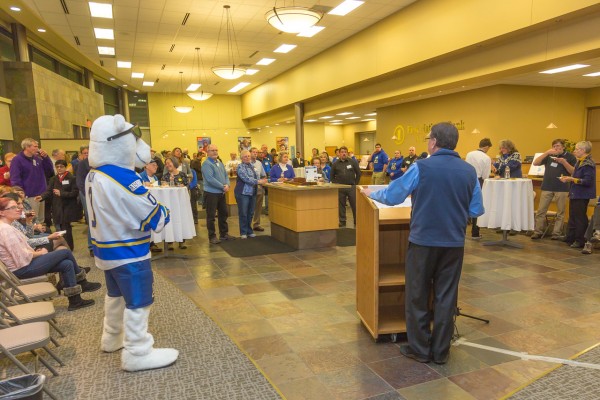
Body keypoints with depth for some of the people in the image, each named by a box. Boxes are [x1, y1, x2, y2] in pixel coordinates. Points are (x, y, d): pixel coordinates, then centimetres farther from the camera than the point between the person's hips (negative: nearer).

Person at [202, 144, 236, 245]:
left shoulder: (220, 163, 14)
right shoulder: (206, 164, -13)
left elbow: (226, 175, 14)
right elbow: (210, 179, -22)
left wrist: (227, 185, -7)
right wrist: (223, 187, -18)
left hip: (221, 193, 8)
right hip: (211, 193, -8)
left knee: (223, 214, 15)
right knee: (211, 216, -1)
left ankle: (224, 234, 27)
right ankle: (212, 236, 8)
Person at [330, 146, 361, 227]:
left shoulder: (353, 162, 2)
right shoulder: (335, 163, 6)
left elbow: (358, 173, 6)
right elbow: (332, 176, 13)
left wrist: (355, 184, 2)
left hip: (351, 187, -1)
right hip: (340, 188, 1)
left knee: (354, 204, 1)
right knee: (341, 205, 7)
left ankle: (356, 221, 13)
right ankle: (342, 222, 17)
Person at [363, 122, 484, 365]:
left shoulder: (422, 167, -11)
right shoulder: (469, 171, 1)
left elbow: (391, 196, -6)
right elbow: (477, 210, 6)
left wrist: (372, 194, 12)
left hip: (423, 240, -3)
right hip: (454, 243, 4)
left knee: (417, 296, 10)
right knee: (446, 297, 12)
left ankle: (420, 349, 20)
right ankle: (440, 351, 22)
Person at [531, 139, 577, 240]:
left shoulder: (569, 157, 3)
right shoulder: (549, 155, 9)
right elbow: (535, 163, 0)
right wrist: (546, 153, -9)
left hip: (562, 188, -2)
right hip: (547, 187, 2)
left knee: (560, 212, 4)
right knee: (541, 211, 1)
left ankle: (557, 233, 11)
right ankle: (538, 232, 7)